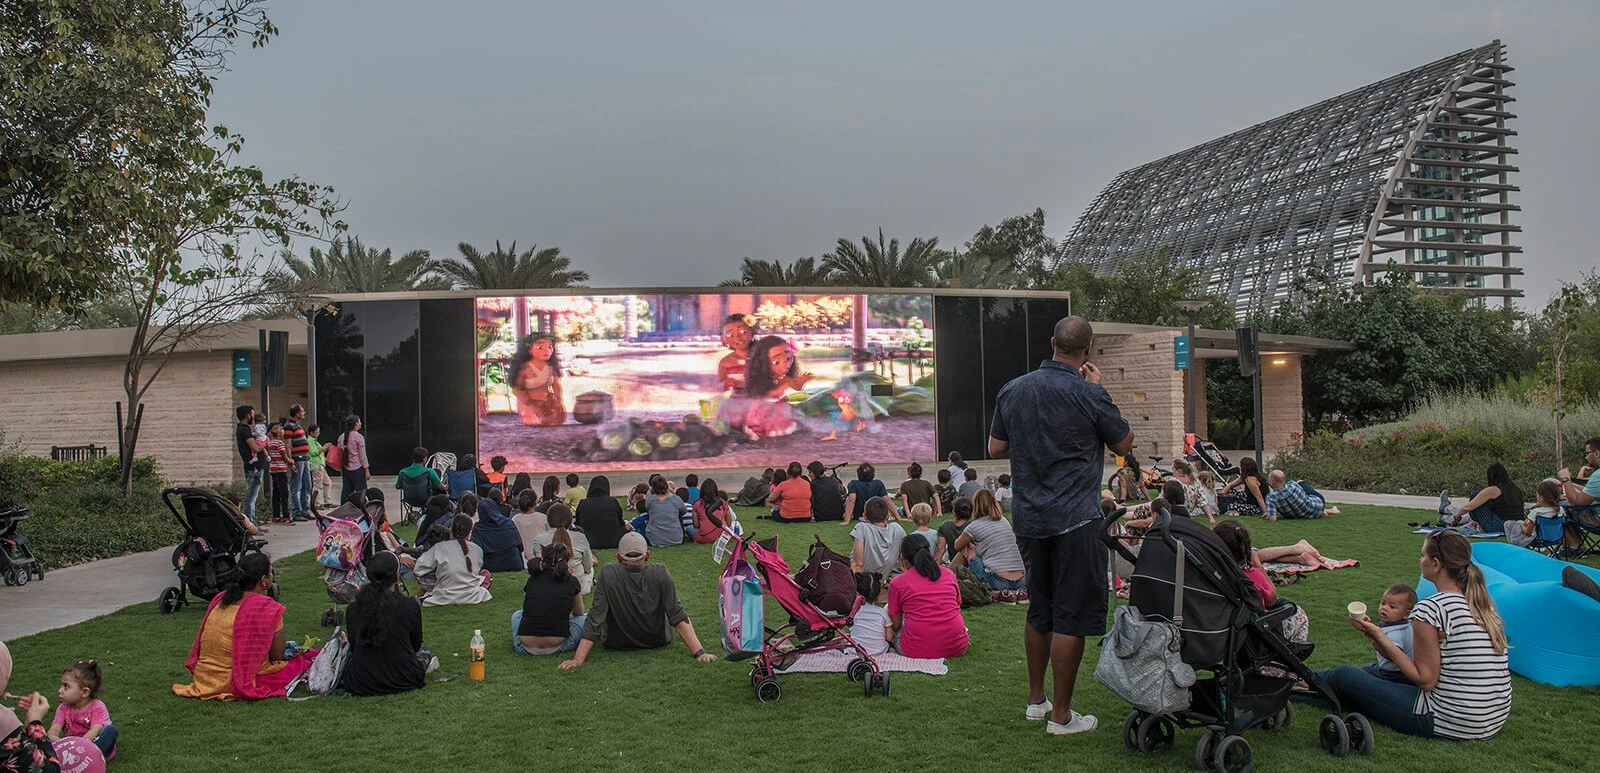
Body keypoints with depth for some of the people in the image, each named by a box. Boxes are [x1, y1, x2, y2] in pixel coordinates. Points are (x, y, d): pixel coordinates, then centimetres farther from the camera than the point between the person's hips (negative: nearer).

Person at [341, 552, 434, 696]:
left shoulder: (353, 609, -8)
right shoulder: (410, 605, -14)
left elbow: (353, 646, 7)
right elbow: (416, 645, 1)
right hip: (404, 682, -2)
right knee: (426, 652, 30)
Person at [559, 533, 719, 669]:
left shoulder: (607, 574, -25)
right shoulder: (660, 573, -22)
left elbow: (595, 619, -24)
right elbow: (678, 616, -24)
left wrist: (578, 659, -21)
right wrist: (699, 652, -22)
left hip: (617, 643, 0)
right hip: (658, 641, 0)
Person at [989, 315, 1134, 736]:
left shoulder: (1012, 390, 4)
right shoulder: (1089, 395, -12)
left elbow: (995, 449, 12)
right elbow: (1124, 444, 3)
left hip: (1028, 519, 6)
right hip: (1075, 520, -6)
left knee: (1040, 611, 19)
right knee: (1072, 617, 2)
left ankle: (1036, 700, 29)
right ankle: (1061, 715, 8)